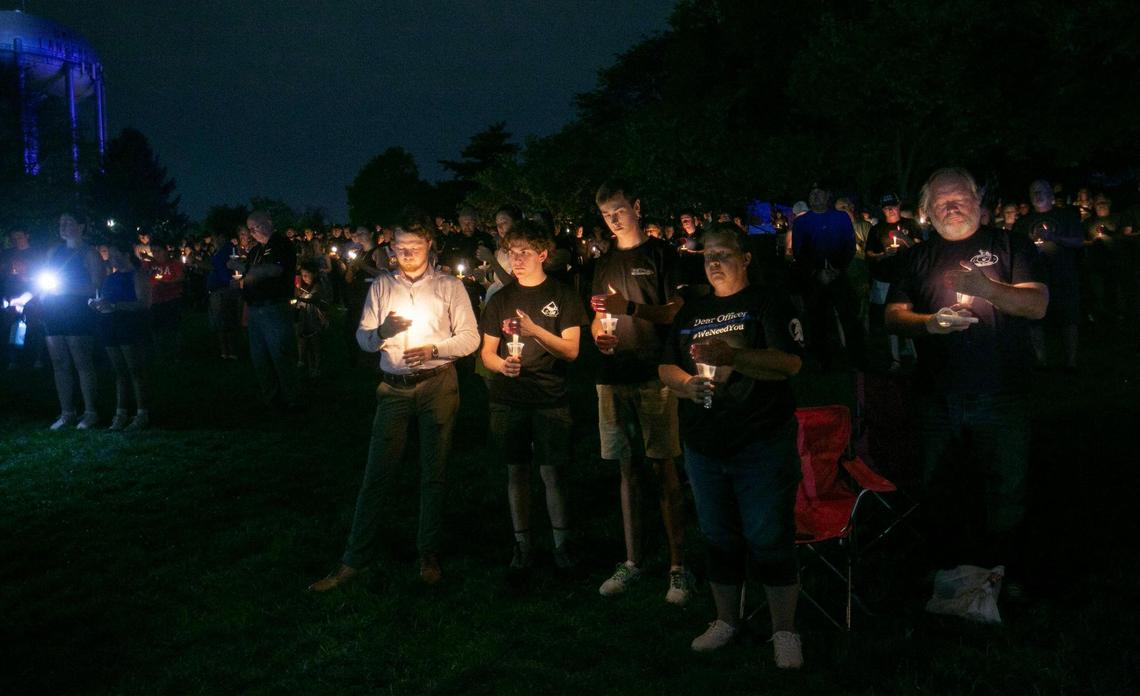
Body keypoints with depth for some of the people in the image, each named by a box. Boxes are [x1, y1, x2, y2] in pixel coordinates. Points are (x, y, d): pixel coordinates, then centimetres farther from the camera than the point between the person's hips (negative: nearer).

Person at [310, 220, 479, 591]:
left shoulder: (448, 285, 2)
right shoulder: (382, 285, 7)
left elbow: (470, 337, -2)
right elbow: (362, 337, 3)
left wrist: (434, 349, -17)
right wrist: (382, 332, -19)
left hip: (437, 385, -1)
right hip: (394, 387, 1)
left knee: (433, 473, 7)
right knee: (377, 473, 2)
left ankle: (429, 555, 20)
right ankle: (355, 558, 10)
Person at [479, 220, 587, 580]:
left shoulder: (563, 296, 1)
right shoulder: (500, 299, 9)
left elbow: (571, 350, -7)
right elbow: (487, 352, 9)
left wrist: (535, 330, -21)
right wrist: (501, 364, -14)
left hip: (550, 398, -2)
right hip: (508, 398, 3)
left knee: (552, 473, -2)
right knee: (517, 472, 8)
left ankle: (562, 542, 13)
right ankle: (522, 544, 19)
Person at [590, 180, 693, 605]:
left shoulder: (661, 254, 1)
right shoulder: (605, 263, 17)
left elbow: (676, 312, -6)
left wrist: (631, 307, -19)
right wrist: (598, 334, -1)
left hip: (653, 374, -5)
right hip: (614, 377, 5)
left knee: (663, 469, -5)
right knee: (626, 470, 9)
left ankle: (678, 566, 1)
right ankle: (632, 562, 17)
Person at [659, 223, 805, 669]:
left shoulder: (767, 304, -3)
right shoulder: (691, 313, 14)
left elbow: (789, 363, -15)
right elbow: (665, 367, 14)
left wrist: (731, 356, -27)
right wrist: (685, 384, -8)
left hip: (762, 445, -5)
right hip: (704, 447, 5)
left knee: (769, 540, -2)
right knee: (719, 539, 15)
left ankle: (784, 632, 11)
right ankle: (726, 621, 29)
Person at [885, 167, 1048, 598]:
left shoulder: (1009, 245, 3)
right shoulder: (919, 258, 11)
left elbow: (1038, 304, -8)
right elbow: (893, 317, 4)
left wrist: (990, 289, -27)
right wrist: (929, 323, -17)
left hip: (1002, 396, -2)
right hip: (938, 397, 2)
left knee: (1007, 488, 8)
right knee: (937, 487, 12)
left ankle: (1003, 571, 25)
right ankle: (947, 568, 29)